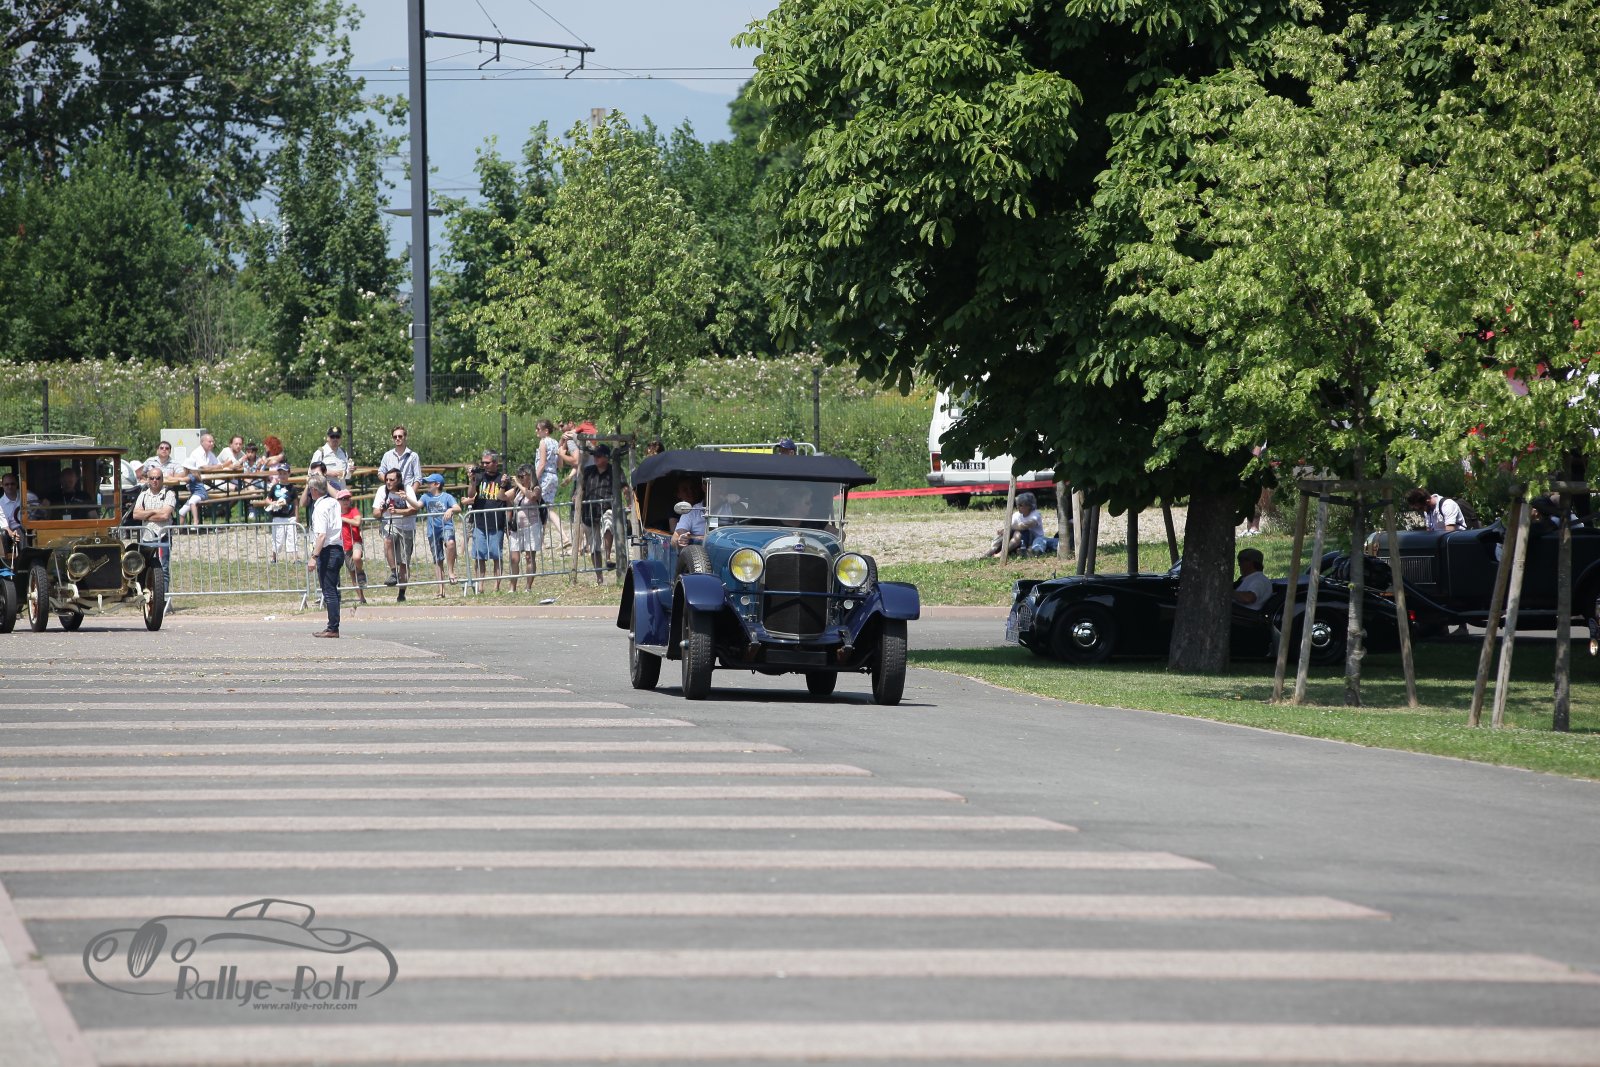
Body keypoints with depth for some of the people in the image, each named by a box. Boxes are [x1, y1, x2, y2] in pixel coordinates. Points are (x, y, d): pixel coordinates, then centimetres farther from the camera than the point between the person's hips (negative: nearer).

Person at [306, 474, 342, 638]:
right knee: (332, 590, 14)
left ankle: (332, 628, -5)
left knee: (328, 591, -6)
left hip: (327, 551, -9)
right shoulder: (334, 503, 10)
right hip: (338, 549, 9)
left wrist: (314, 557, -25)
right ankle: (333, 626, 17)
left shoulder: (320, 507, -16)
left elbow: (322, 535, -24)